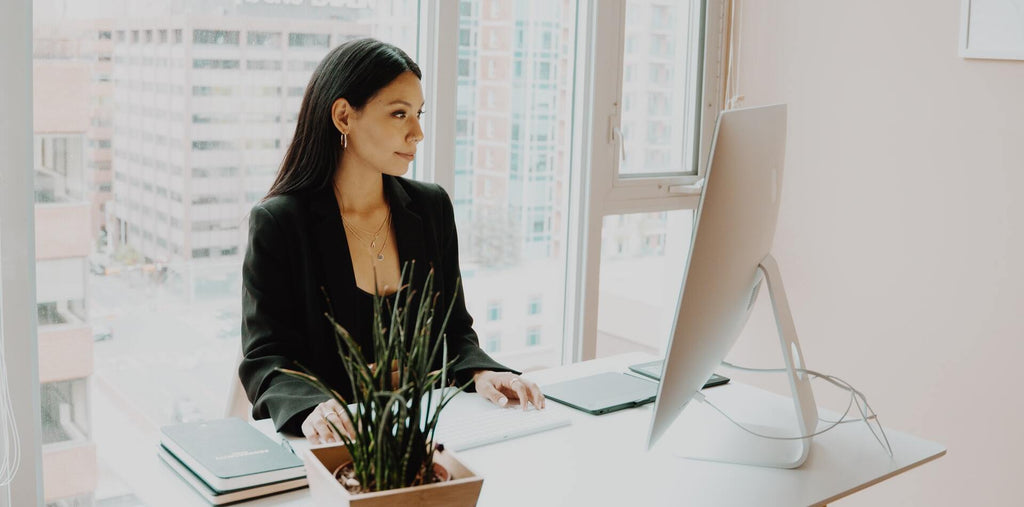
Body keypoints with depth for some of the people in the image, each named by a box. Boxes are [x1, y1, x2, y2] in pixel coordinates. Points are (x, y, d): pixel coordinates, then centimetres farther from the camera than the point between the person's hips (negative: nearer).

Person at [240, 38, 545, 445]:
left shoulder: (432, 207, 9)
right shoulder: (277, 223, -5)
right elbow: (266, 358, -8)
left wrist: (479, 372, -8)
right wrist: (311, 408, -29)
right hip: (329, 441, -2)